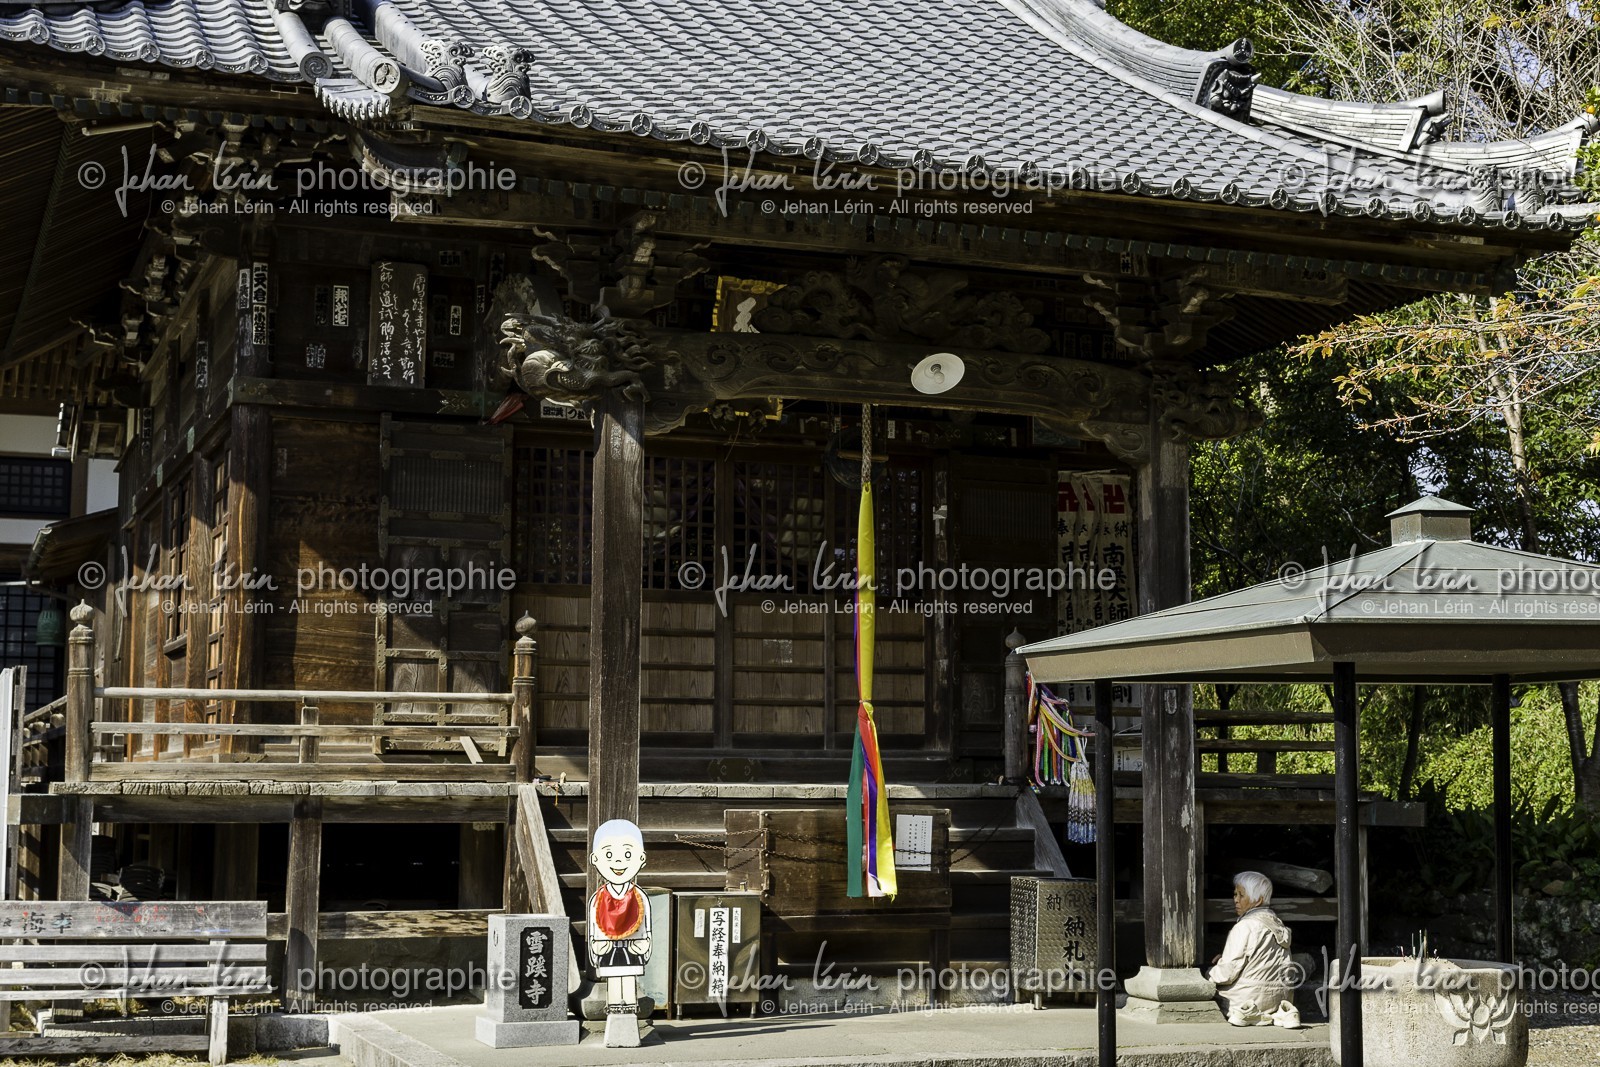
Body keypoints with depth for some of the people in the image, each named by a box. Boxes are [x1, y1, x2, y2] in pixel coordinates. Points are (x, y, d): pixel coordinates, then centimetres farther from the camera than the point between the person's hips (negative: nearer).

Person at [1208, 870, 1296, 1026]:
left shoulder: (1245, 927, -14)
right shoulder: (1277, 924, 11)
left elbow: (1226, 974, -16)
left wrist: (1209, 974, 5)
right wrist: (1224, 959, 14)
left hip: (1246, 999, -8)